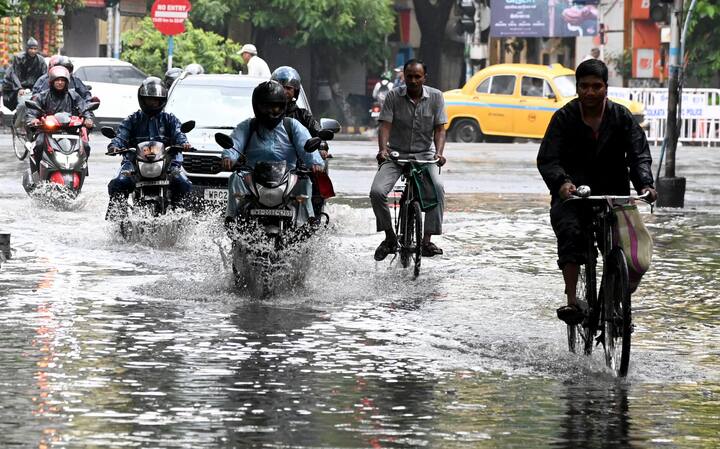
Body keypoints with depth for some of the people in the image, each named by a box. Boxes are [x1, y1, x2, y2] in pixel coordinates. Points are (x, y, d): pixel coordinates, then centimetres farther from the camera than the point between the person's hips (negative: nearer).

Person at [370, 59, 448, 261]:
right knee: (377, 192, -22)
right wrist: (382, 149, -30)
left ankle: (427, 240, -22)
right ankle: (390, 237, -1)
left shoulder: (435, 97, -2)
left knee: (437, 187, -29)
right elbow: (385, 125, -11)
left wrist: (439, 152, -23)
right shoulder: (394, 96, -4)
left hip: (424, 154, 0)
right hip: (396, 154, 0)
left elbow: (439, 129, -4)